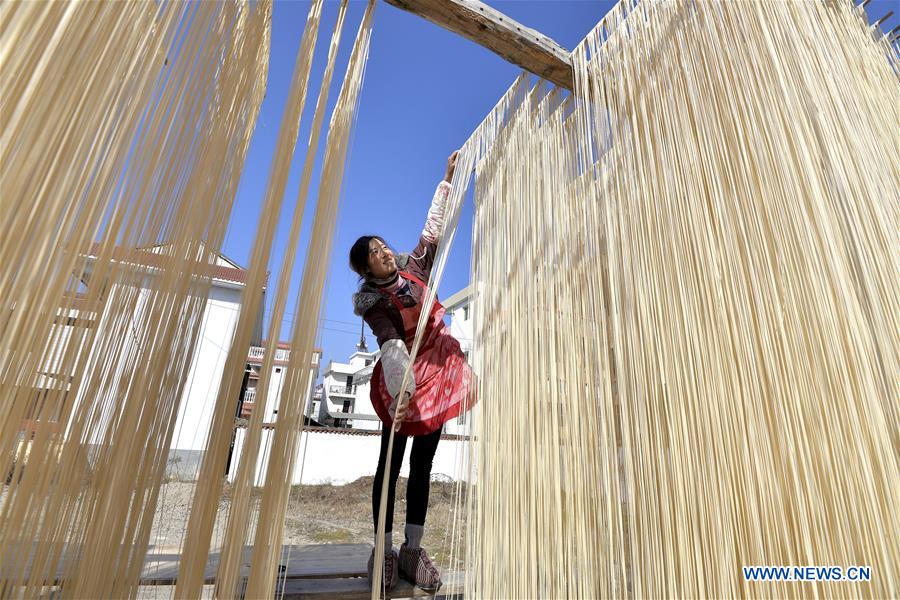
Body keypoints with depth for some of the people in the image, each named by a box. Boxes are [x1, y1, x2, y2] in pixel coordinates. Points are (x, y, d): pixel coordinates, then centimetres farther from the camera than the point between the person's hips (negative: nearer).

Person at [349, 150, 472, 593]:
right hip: (403, 380, -5)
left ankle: (412, 551, 18)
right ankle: (384, 549, 15)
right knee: (392, 461, 3)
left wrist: (447, 180, 11)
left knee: (422, 463, 8)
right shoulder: (373, 303, -13)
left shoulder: (412, 268, 4)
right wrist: (403, 390, -41)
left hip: (439, 372, 6)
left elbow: (433, 230, 11)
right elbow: (392, 347, -27)